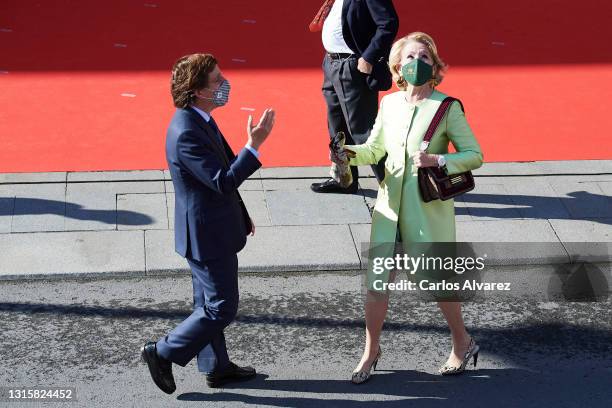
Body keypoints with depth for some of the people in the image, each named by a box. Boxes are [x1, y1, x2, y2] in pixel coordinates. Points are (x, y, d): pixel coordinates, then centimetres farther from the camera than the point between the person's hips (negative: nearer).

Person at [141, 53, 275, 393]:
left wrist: (239, 213, 21)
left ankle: (216, 366, 36)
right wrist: (253, 146, -33)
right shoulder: (187, 133, -28)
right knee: (221, 308, 1)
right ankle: (163, 353, 12)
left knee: (208, 304, 21)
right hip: (207, 235, -10)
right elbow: (223, 182, -31)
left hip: (210, 228, 10)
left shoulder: (199, 120, 4)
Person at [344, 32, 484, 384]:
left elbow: (475, 155, -8)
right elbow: (374, 149, 14)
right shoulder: (389, 104, 4)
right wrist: (352, 153, -7)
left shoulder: (447, 107, -9)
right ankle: (371, 349, 23)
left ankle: (463, 342, 32)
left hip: (429, 208, -4)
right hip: (390, 203, 4)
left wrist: (438, 161, -23)